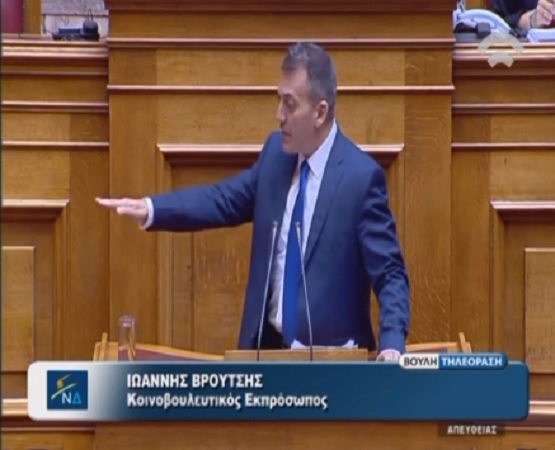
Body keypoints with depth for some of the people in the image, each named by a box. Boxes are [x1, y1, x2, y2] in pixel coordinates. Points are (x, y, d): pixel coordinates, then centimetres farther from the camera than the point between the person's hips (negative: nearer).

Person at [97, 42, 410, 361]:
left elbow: (390, 274, -15)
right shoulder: (276, 151, 4)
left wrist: (392, 346, -30)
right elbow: (228, 198, 13)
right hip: (269, 345, 5)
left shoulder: (362, 176, -15)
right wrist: (151, 209, 0)